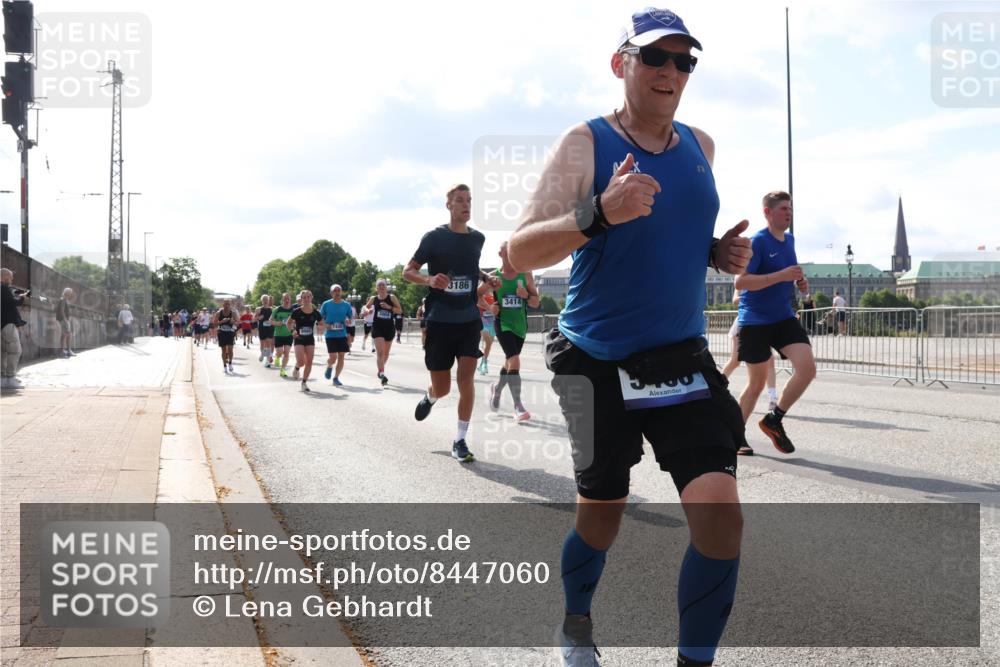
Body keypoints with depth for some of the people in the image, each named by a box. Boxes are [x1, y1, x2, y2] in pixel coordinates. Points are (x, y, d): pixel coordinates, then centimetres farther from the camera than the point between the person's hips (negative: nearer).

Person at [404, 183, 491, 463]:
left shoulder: (478, 238, 8)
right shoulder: (434, 237, -4)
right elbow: (407, 271, -1)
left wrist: (480, 293, 11)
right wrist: (429, 280, -20)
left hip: (469, 320, 2)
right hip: (439, 321, -2)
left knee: (466, 379, -11)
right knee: (442, 388, 4)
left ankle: (460, 441, -1)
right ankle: (429, 397, 43)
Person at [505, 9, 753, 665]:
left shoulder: (700, 145, 7)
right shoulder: (586, 143, -9)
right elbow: (519, 251, -19)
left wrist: (720, 253, 1)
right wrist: (599, 214, -36)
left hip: (683, 358, 4)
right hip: (598, 361, -3)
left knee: (721, 512, -11)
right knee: (601, 513, 10)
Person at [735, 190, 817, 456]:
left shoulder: (789, 239, 10)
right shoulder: (757, 242, -14)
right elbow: (740, 282, -23)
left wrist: (799, 281, 6)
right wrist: (781, 275, -28)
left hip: (785, 319, 6)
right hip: (755, 322, -6)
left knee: (807, 368, -13)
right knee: (757, 382, 3)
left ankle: (774, 419, 5)